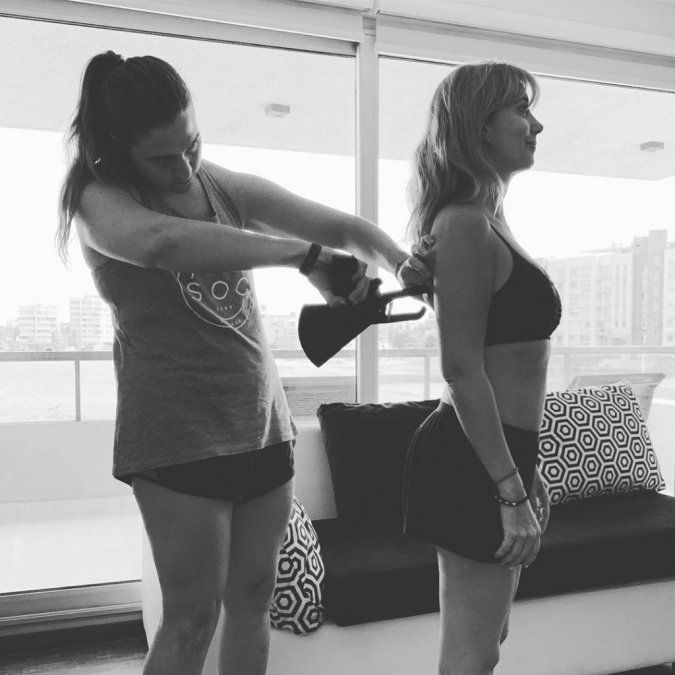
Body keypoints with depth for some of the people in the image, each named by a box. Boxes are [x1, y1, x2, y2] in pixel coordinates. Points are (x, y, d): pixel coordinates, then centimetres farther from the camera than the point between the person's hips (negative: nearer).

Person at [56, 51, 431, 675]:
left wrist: (402, 264, -12)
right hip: (179, 436, -5)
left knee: (253, 602, 13)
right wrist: (305, 255, -33)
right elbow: (164, 243, -32)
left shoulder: (229, 189, 6)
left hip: (264, 424, 5)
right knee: (192, 619, 2)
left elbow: (342, 226, 8)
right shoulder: (101, 200, -8)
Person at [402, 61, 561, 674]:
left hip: (499, 454, 10)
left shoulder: (488, 220, 14)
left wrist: (526, 468, 21)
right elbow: (462, 370, -21)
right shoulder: (466, 224, -16)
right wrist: (511, 492, -18)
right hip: (476, 462, -10)